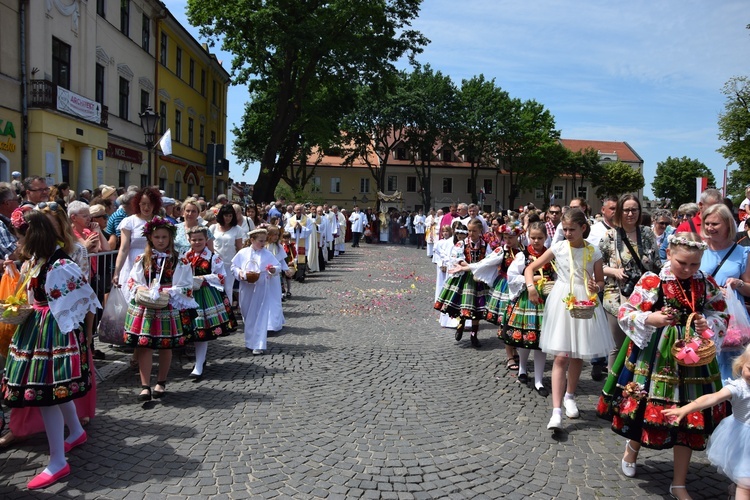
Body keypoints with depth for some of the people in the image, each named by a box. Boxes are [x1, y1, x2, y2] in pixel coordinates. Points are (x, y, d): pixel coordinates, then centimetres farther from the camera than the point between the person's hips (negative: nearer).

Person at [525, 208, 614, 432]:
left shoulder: (593, 252, 0)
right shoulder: (558, 248, -3)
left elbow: (600, 280, 10)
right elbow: (530, 268, 1)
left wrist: (597, 287, -13)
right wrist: (530, 285, -17)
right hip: (562, 302, -2)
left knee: (578, 355, 13)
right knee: (561, 356, -9)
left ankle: (570, 397, 36)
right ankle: (556, 410, -11)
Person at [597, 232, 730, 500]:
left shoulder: (707, 285, -1)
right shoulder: (652, 281, -12)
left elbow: (722, 316, 8)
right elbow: (625, 313, -12)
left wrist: (707, 324, -13)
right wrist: (650, 319, -29)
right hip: (654, 357, -3)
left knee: (689, 418, 9)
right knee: (645, 408, 7)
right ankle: (632, 444, 45)